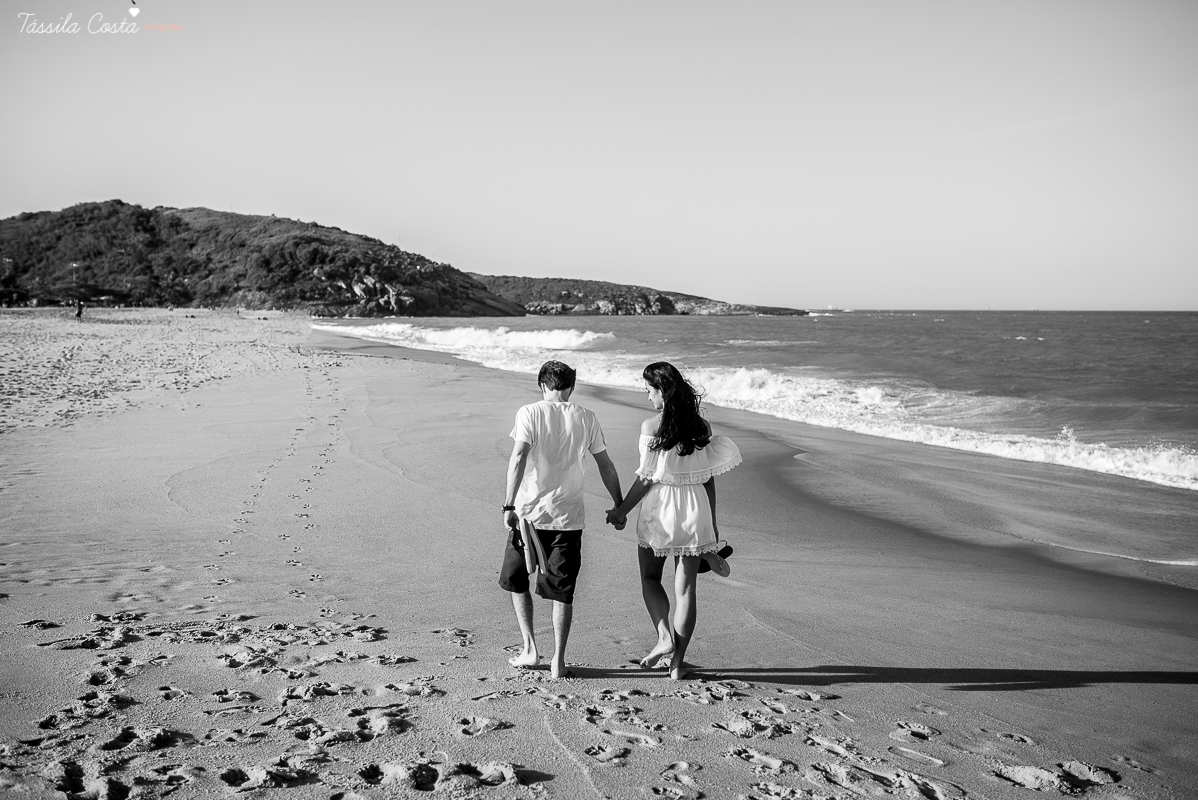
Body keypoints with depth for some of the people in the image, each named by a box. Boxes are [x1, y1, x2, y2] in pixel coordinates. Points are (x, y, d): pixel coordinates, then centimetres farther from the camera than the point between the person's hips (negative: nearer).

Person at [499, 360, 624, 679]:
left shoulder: (529, 413, -3)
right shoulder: (586, 418, 4)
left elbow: (518, 458, -15)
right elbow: (605, 466, 8)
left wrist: (509, 505, -16)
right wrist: (619, 505, 19)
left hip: (529, 513, -1)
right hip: (568, 516, 2)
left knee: (517, 582, 18)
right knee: (562, 591, 10)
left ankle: (531, 649, 15)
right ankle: (558, 660, 11)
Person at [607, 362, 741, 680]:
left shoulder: (652, 426, -11)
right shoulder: (701, 427, 2)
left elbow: (646, 478, -12)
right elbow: (709, 478, 5)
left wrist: (622, 511, 0)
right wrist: (711, 523, 13)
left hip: (659, 509, -3)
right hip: (694, 509, 4)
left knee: (650, 577, 19)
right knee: (685, 587, 8)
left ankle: (664, 638, 1)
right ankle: (678, 661, 12)